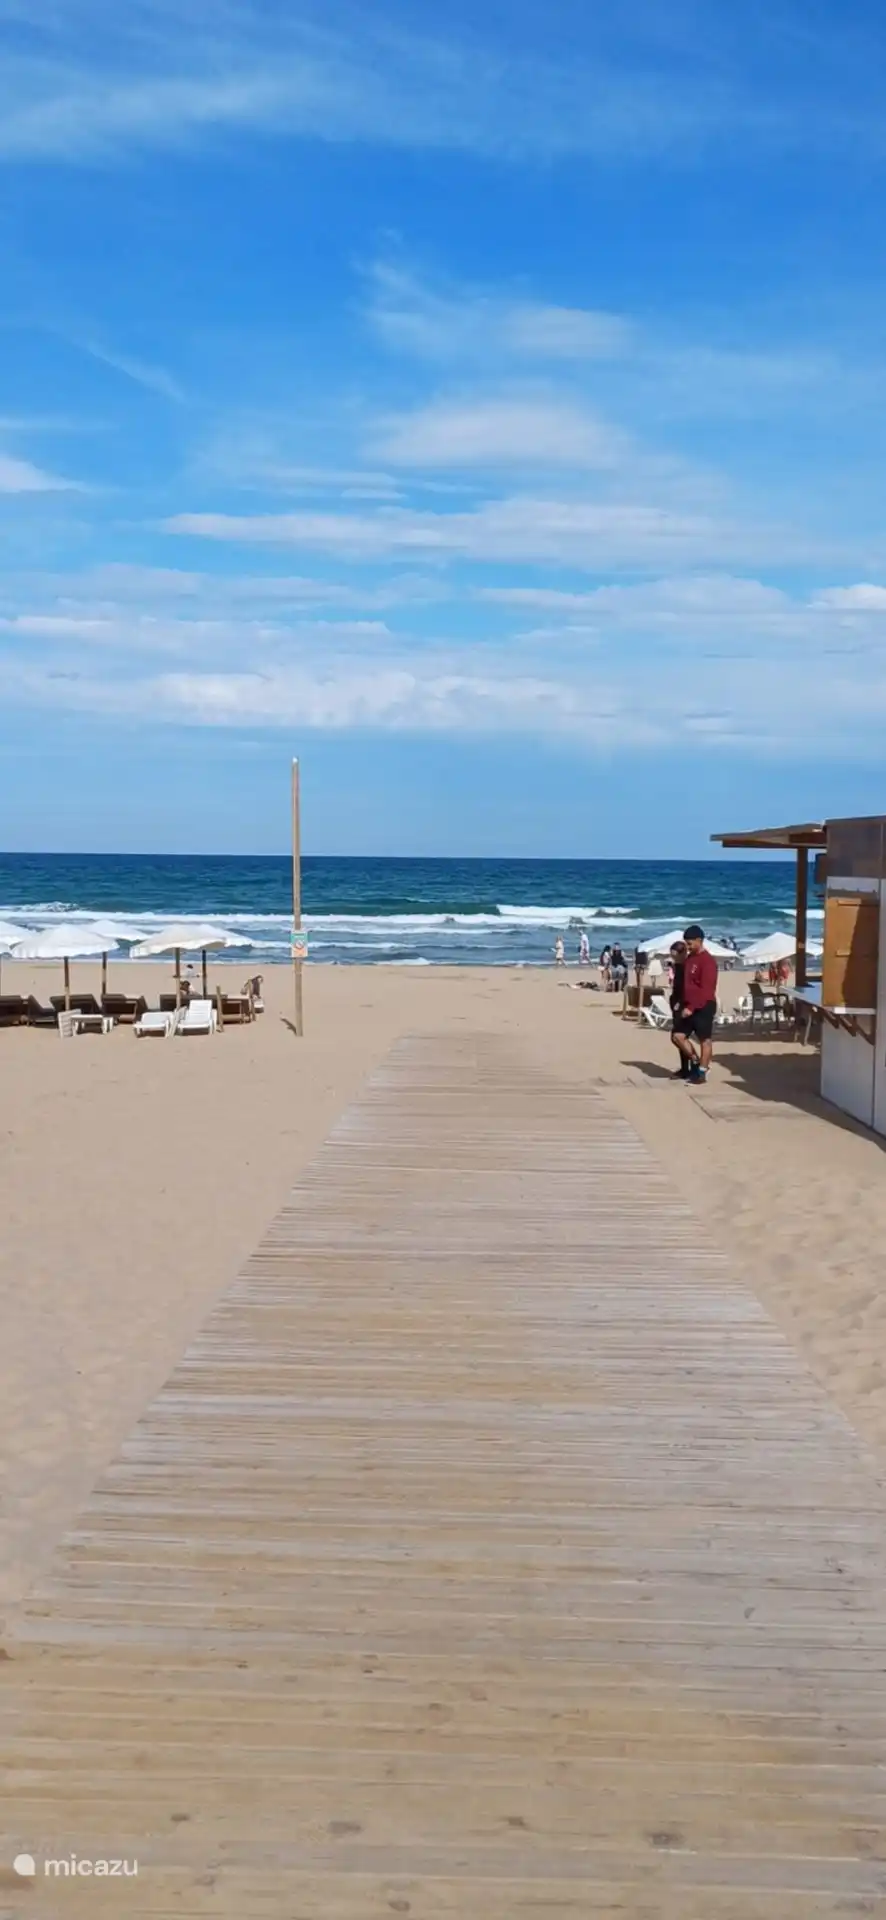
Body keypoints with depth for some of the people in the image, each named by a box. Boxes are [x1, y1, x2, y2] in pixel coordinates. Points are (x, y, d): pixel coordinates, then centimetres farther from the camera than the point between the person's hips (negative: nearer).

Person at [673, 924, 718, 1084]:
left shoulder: (707, 961, -14)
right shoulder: (689, 958, 13)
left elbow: (706, 989, -20)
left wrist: (691, 1007, -23)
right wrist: (684, 1004, 11)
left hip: (703, 1006, -9)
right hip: (690, 1006, 9)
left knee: (705, 1039, 1)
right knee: (678, 1035, 5)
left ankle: (702, 1072, 6)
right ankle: (695, 1062, 19)